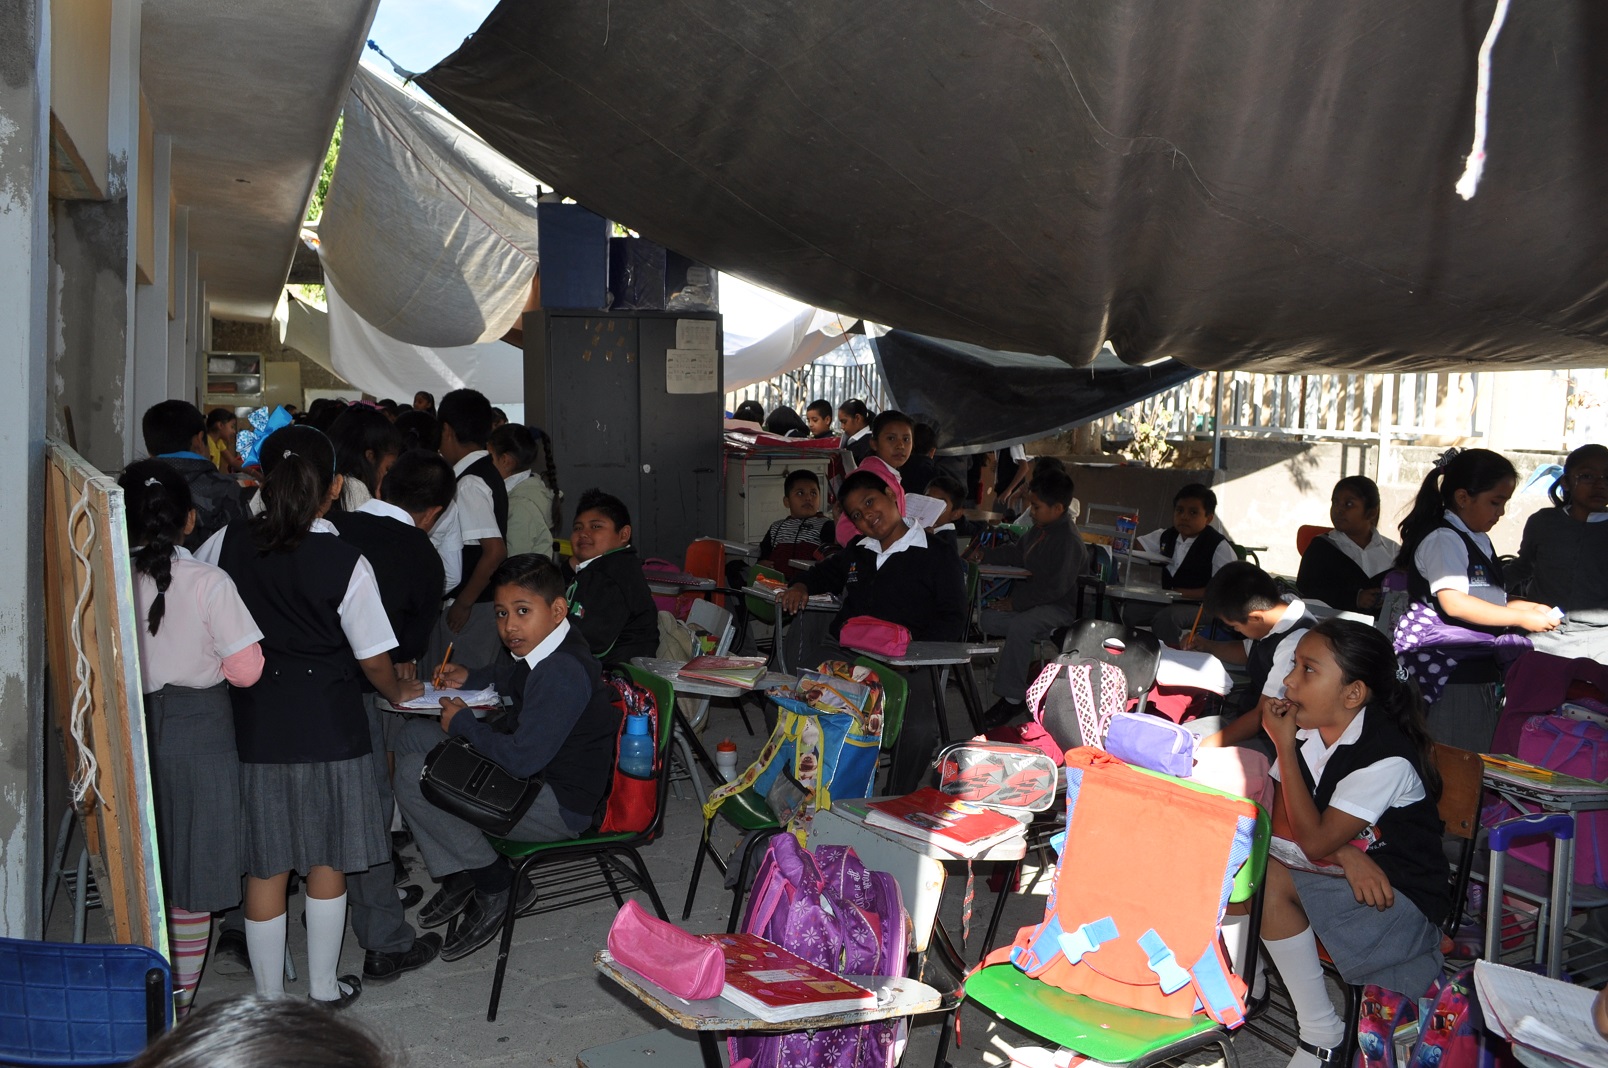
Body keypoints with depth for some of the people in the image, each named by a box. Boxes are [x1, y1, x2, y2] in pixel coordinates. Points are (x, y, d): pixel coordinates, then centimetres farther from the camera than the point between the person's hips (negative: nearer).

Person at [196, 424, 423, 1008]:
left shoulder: (227, 542, -8)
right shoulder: (345, 561, -14)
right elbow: (373, 657, -9)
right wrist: (398, 693, 12)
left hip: (255, 724, 2)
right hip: (329, 725, -2)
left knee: (265, 866, 12)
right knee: (326, 859, 14)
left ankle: (268, 999, 23)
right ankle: (323, 987, 27)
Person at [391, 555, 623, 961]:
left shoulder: (563, 673, -28)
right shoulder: (543, 645, 2)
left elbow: (521, 758, -29)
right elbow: (509, 674, 28)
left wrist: (462, 722, -13)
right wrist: (470, 678, 7)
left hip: (561, 808, -11)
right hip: (535, 772, 11)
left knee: (413, 774, -17)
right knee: (413, 735, 14)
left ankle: (496, 884, -4)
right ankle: (459, 877, 9)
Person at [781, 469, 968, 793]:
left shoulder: (938, 556, 4)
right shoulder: (857, 553, 22)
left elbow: (952, 621, -2)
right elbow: (827, 571, 43)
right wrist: (802, 585, 20)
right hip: (843, 652, 5)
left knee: (918, 730, -31)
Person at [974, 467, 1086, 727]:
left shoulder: (1069, 541, -20)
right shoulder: (1039, 530, 8)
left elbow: (1055, 588, -24)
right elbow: (1017, 554, 26)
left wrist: (1016, 602, -21)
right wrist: (985, 555, 12)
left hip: (1059, 607, -10)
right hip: (1031, 598, 10)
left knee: (1019, 626, -34)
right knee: (987, 618, -5)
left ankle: (1012, 698, -26)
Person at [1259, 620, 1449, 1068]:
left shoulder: (1387, 758, -24)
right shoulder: (1306, 727, -4)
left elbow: (1314, 842, -23)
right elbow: (1275, 814, -2)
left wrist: (1285, 747, -22)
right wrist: (1344, 853, -19)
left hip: (1402, 897, -6)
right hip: (1340, 875, 6)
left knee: (1269, 881, -29)